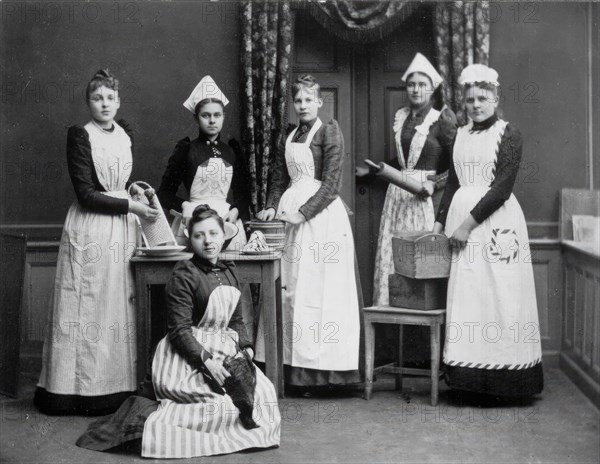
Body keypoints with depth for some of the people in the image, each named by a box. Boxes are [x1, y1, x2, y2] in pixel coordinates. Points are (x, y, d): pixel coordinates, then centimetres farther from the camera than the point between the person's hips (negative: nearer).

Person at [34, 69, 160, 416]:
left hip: (123, 229, 6)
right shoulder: (80, 136, -7)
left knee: (119, 305, 6)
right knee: (86, 306, -3)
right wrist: (130, 205, -15)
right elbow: (86, 194, -13)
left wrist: (131, 189, 8)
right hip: (90, 228, -6)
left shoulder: (125, 134, 12)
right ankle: (81, 387, 4)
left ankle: (116, 385, 12)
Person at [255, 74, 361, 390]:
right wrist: (273, 207, 1)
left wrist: (302, 212, -17)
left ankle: (321, 367, -1)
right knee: (288, 288, 3)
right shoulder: (289, 137, 17)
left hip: (321, 214, -7)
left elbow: (331, 183, -10)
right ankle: (293, 365, 8)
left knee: (318, 289, -7)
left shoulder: (329, 132, -2)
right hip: (290, 216, 7)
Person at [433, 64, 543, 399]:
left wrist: (469, 222, -14)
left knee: (498, 293, -4)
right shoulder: (461, 135, 15)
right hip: (461, 219, 5)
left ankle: (502, 379, 3)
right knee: (465, 294, 3)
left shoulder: (509, 134, -3)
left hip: (496, 219, -5)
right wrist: (440, 221, 8)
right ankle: (469, 376, 8)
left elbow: (503, 187, -11)